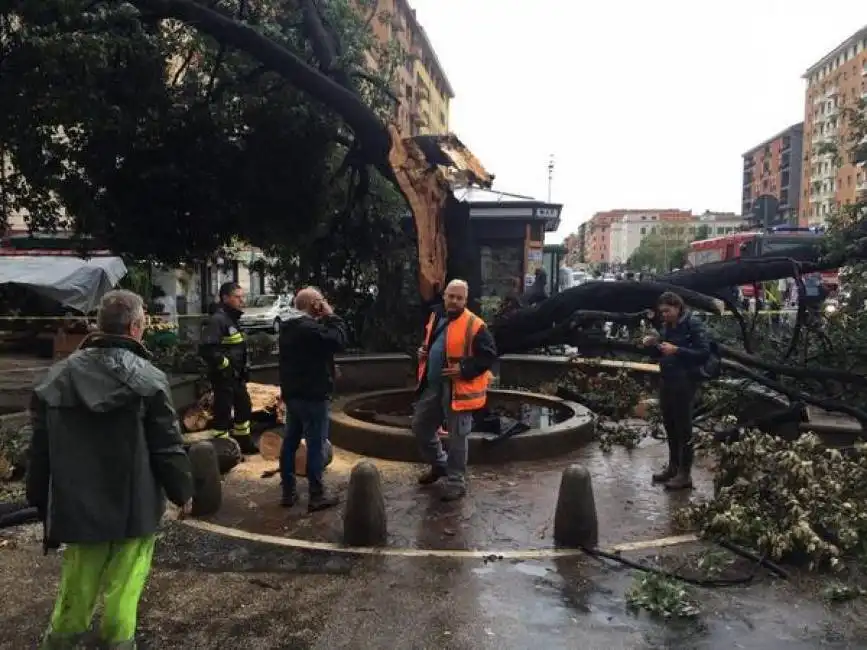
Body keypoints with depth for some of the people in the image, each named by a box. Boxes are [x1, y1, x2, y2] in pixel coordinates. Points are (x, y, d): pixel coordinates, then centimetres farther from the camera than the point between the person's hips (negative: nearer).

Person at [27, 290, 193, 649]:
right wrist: (181, 490, 2)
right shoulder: (148, 379, -15)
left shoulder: (59, 376, 0)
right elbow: (168, 445, -11)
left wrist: (40, 499, 17)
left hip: (78, 502, 4)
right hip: (134, 503, -4)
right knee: (124, 579, 9)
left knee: (78, 577, 21)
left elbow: (40, 446, 6)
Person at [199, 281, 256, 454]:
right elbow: (207, 348, -30)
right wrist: (225, 366, -21)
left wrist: (245, 366, 17)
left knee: (244, 407, 19)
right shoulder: (217, 320, -19)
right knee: (223, 411, -2)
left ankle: (244, 443, 35)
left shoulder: (234, 318, 13)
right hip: (223, 376, -10)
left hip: (237, 375, 10)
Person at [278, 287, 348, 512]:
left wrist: (324, 320, 10)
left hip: (292, 393, 10)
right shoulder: (311, 328, -21)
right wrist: (331, 316, -11)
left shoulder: (288, 327, 11)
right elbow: (339, 340, -22)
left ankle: (288, 492, 20)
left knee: (290, 442, 12)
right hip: (312, 395, -10)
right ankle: (316, 496, 3)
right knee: (316, 445, -2)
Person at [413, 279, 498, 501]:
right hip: (432, 386, 8)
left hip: (458, 389, -8)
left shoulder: (474, 325, -15)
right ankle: (439, 464, 38)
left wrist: (464, 370, -22)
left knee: (456, 437, 2)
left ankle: (457, 481, 17)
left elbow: (489, 355, -15)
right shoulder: (435, 317, 8)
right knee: (420, 426, 18)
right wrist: (423, 351, 5)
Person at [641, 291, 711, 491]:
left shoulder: (693, 324, -12)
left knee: (683, 427, -2)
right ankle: (673, 466, 26)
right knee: (669, 425, 13)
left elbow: (704, 353, -19)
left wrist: (677, 350, -28)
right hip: (666, 380, 7)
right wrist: (652, 345, -4)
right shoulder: (667, 325, 10)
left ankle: (685, 474, 6)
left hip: (685, 382, -7)